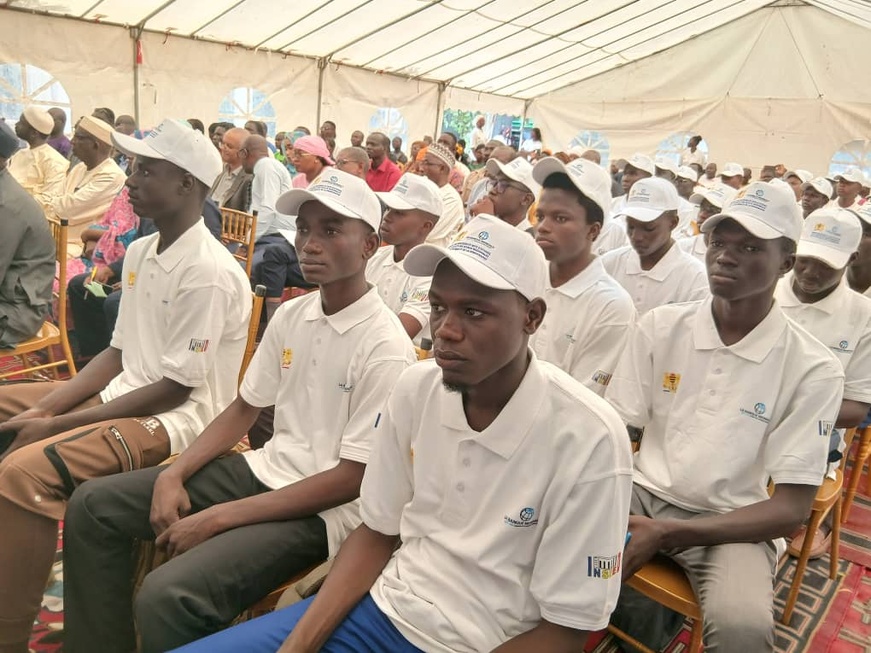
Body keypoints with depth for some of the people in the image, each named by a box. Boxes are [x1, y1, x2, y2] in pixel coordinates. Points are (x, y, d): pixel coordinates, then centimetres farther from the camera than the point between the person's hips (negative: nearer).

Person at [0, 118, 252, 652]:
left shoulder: (209, 273, -20)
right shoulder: (140, 252, 8)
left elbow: (175, 390, -19)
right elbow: (120, 353, 12)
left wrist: (59, 425, -15)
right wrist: (44, 407, -1)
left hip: (177, 418, -9)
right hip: (123, 393, 10)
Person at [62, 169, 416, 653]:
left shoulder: (386, 348, -20)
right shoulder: (290, 316, 3)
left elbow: (351, 480, -19)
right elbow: (244, 408, 12)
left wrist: (217, 518, -19)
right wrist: (173, 475, -3)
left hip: (324, 508, -7)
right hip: (266, 469, 8)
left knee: (166, 597, -27)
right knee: (93, 505, 5)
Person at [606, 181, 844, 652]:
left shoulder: (813, 370, -9)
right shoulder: (660, 326, -2)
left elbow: (790, 510, -10)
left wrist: (666, 534, -22)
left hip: (732, 524, -2)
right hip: (644, 495, 2)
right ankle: (641, 614, 3)